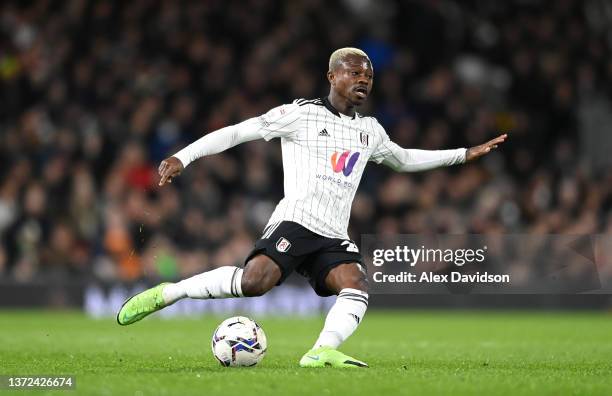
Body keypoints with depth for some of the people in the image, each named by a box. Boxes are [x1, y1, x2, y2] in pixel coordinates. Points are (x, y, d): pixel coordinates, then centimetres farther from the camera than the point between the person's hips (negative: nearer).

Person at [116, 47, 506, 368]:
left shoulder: (370, 129, 21)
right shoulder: (301, 114, 2)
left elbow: (404, 159, 40)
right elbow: (236, 132, -1)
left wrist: (464, 154, 38)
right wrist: (182, 157, -10)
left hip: (335, 237, 6)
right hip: (295, 221, -6)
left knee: (357, 286, -24)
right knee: (256, 280, -30)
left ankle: (322, 352, -40)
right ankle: (166, 293, -16)